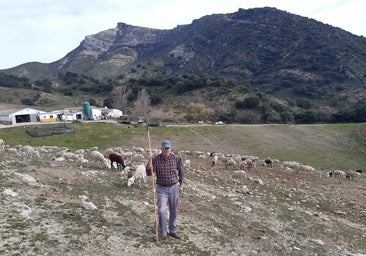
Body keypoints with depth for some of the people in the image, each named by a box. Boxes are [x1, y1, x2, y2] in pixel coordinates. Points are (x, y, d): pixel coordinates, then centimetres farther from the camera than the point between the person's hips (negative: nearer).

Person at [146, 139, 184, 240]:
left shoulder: (176, 158, -6)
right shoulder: (156, 159, -11)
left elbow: (180, 171, 10)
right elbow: (149, 173, -17)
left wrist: (181, 185, 11)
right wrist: (149, 162, -31)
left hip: (174, 188, 2)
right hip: (162, 189, -2)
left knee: (173, 211, 12)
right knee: (161, 211, -11)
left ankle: (172, 231, 30)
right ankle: (163, 233, 6)